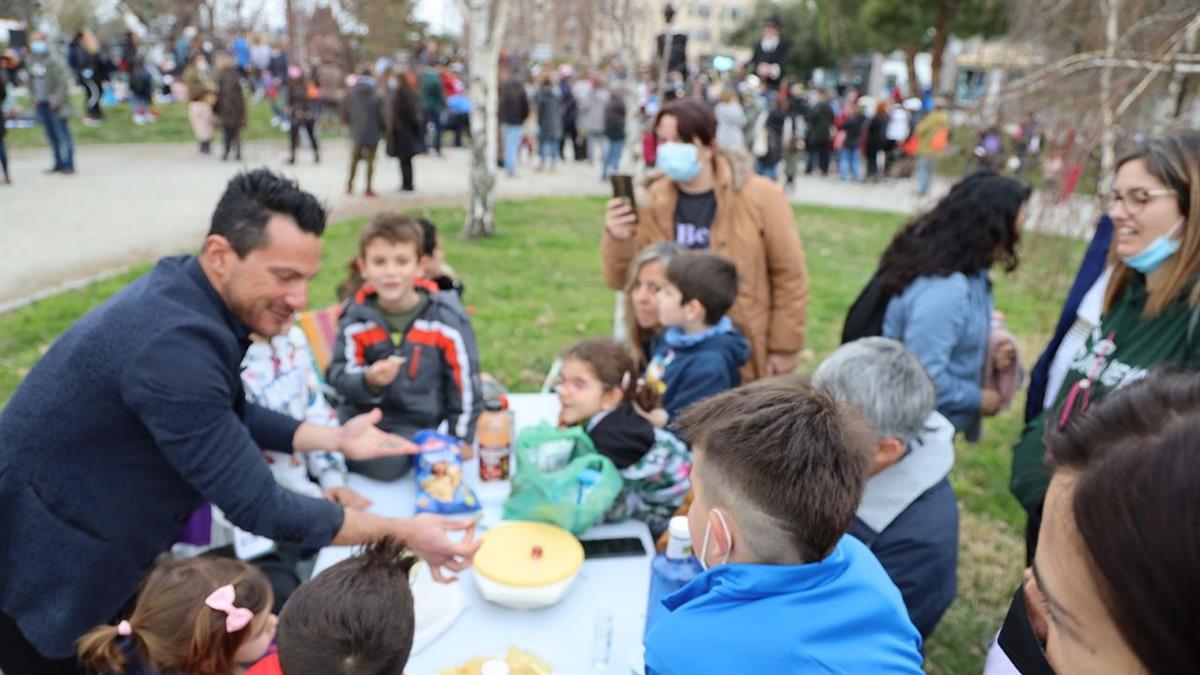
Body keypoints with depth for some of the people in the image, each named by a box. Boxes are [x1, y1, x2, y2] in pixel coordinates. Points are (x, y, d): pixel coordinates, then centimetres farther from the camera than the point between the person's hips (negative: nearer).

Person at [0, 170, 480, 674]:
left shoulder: (185, 294, -7)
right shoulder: (174, 344, -36)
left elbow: (227, 415, 8)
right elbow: (257, 508, -32)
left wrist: (333, 439, -2)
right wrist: (400, 533, -25)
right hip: (43, 575, -8)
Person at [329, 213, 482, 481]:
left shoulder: (447, 320, -12)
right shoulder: (355, 319, -5)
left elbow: (465, 383, -4)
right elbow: (339, 375, -3)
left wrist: (460, 441, 1)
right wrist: (368, 381, -26)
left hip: (416, 421, -2)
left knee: (388, 464, -27)